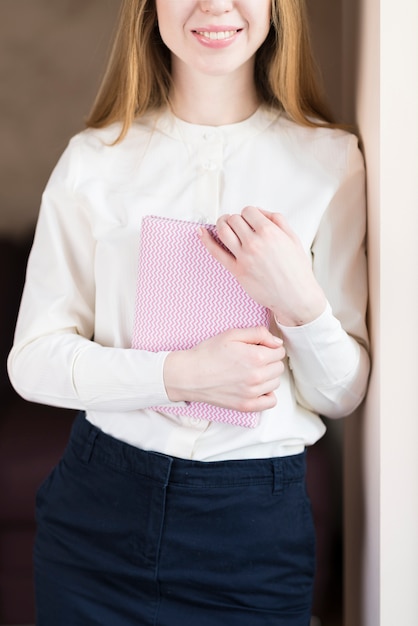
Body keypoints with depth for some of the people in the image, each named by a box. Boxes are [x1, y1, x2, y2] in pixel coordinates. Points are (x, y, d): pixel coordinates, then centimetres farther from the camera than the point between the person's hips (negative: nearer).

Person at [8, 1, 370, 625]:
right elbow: (32, 360, -4)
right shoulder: (94, 159, -2)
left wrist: (302, 304, -22)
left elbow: (343, 394, -2)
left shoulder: (330, 159, -4)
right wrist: (181, 374, -18)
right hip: (98, 509, 1)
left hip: (257, 526, 0)